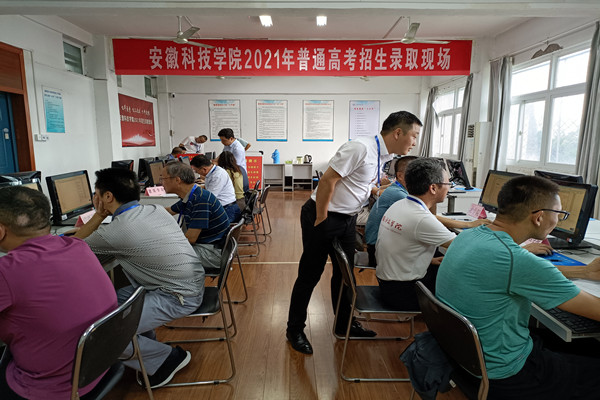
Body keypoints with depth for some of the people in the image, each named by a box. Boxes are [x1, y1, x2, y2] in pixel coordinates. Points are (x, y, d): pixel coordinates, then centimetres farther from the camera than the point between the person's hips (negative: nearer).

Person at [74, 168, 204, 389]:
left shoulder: (115, 231, -19)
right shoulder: (156, 209, 3)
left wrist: (99, 215, 4)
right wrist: (102, 217, 21)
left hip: (178, 298, -9)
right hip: (193, 283, 9)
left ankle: (168, 358, 8)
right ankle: (147, 347, 26)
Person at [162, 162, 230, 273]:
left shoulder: (201, 199, -24)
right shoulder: (188, 197, 6)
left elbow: (190, 239, -24)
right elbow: (168, 211, 28)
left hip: (213, 252, -9)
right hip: (201, 244, 9)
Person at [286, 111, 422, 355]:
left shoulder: (384, 155, 8)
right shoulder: (361, 148, -22)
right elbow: (327, 181, -24)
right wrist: (320, 220, -19)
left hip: (347, 219, 9)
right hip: (324, 216, -9)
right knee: (310, 276, 4)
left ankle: (344, 324, 37)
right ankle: (294, 330, 22)